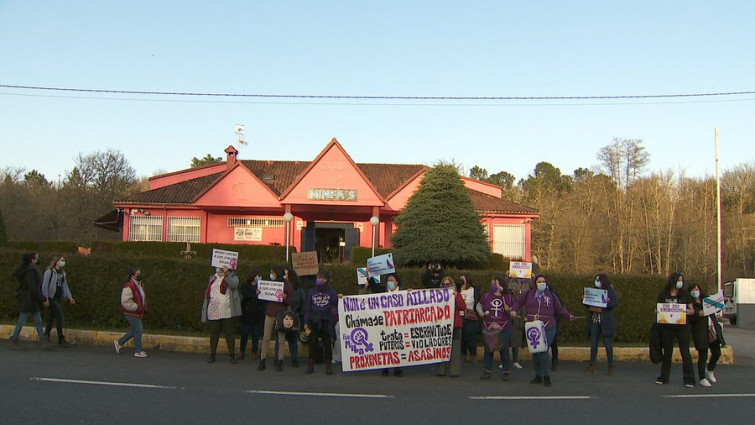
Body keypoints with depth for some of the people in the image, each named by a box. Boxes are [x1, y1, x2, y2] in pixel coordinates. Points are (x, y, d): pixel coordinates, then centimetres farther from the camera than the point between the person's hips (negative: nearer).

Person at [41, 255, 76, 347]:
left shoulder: (62, 273, 14)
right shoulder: (49, 271, -9)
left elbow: (65, 285, 16)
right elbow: (45, 285, -10)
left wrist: (69, 297, 9)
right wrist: (46, 298, -13)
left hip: (58, 297, 7)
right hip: (51, 297, -7)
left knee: (53, 317, 11)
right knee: (59, 316, -11)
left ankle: (46, 336, 22)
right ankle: (61, 339, -8)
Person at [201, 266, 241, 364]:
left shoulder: (232, 276, 2)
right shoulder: (212, 278, 14)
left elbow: (233, 284, -21)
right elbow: (207, 294, 19)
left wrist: (226, 274, -29)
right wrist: (205, 309, 16)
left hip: (227, 312, -3)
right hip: (213, 311, 3)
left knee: (229, 334, -1)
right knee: (214, 334, 8)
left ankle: (232, 356, 6)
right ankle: (212, 355, 18)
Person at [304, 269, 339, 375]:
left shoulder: (330, 291, 3)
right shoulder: (312, 291, 7)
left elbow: (336, 304, 1)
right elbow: (307, 307, 7)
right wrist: (306, 322, 2)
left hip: (326, 320, -1)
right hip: (314, 320, 2)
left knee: (327, 342, 2)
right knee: (312, 343, 2)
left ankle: (328, 365, 8)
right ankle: (310, 364, 9)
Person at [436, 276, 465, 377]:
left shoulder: (457, 295, 8)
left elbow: (463, 307, -6)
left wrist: (456, 297, -13)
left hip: (455, 325, -2)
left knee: (455, 348, -3)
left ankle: (454, 371, -1)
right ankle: (441, 370, 7)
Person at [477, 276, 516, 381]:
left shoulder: (508, 297, 3)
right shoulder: (486, 296, 6)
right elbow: (479, 305, 17)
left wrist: (509, 310, -13)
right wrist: (481, 313, -2)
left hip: (504, 328, -2)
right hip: (488, 328, 2)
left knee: (504, 350, 1)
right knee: (488, 349, 7)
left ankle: (506, 372, 12)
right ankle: (487, 371, 16)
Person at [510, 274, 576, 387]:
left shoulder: (551, 296, 5)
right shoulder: (529, 294, 8)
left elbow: (560, 308, 6)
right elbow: (518, 302, 17)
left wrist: (569, 315, -9)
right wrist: (514, 310, -1)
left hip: (547, 328, -3)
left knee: (543, 351, -14)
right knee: (535, 352, 7)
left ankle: (546, 376, -2)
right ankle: (538, 376, 21)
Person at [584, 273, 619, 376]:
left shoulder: (610, 290, -1)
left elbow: (615, 304, -11)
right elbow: (588, 305, 17)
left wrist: (609, 302, -30)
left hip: (606, 321, -4)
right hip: (594, 320, 5)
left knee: (608, 344, -1)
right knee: (593, 344, 5)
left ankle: (610, 367, 8)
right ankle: (592, 365, 13)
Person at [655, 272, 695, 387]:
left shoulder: (684, 294, 2)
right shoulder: (663, 295, 3)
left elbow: (692, 310, 5)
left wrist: (688, 312, -16)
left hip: (682, 327, -1)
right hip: (667, 327, 1)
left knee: (685, 352, -2)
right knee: (667, 352, 10)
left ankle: (689, 379, 3)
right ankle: (664, 377, 19)